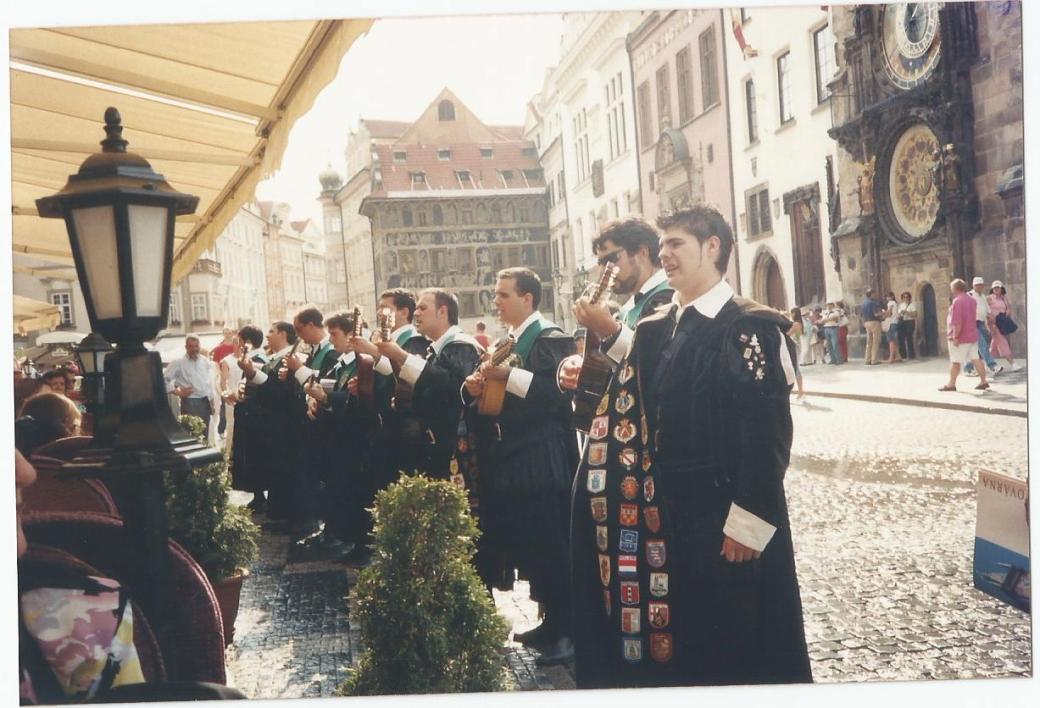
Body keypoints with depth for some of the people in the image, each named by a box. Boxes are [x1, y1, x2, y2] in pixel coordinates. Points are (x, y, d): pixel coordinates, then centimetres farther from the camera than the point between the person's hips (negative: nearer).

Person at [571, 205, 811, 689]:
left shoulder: (752, 327, -10)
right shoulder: (654, 331, 10)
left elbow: (769, 434, -15)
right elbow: (633, 416, 9)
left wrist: (749, 521, -17)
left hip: (729, 517, -6)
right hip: (669, 512, 6)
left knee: (741, 644, 7)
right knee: (682, 637, 16)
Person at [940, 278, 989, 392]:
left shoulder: (957, 301, -18)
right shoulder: (971, 300, 11)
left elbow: (957, 322, -23)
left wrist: (955, 337, -21)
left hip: (961, 338, -8)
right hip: (972, 336, 8)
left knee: (955, 361, 1)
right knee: (975, 359, 9)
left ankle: (951, 384, 8)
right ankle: (983, 381, 7)